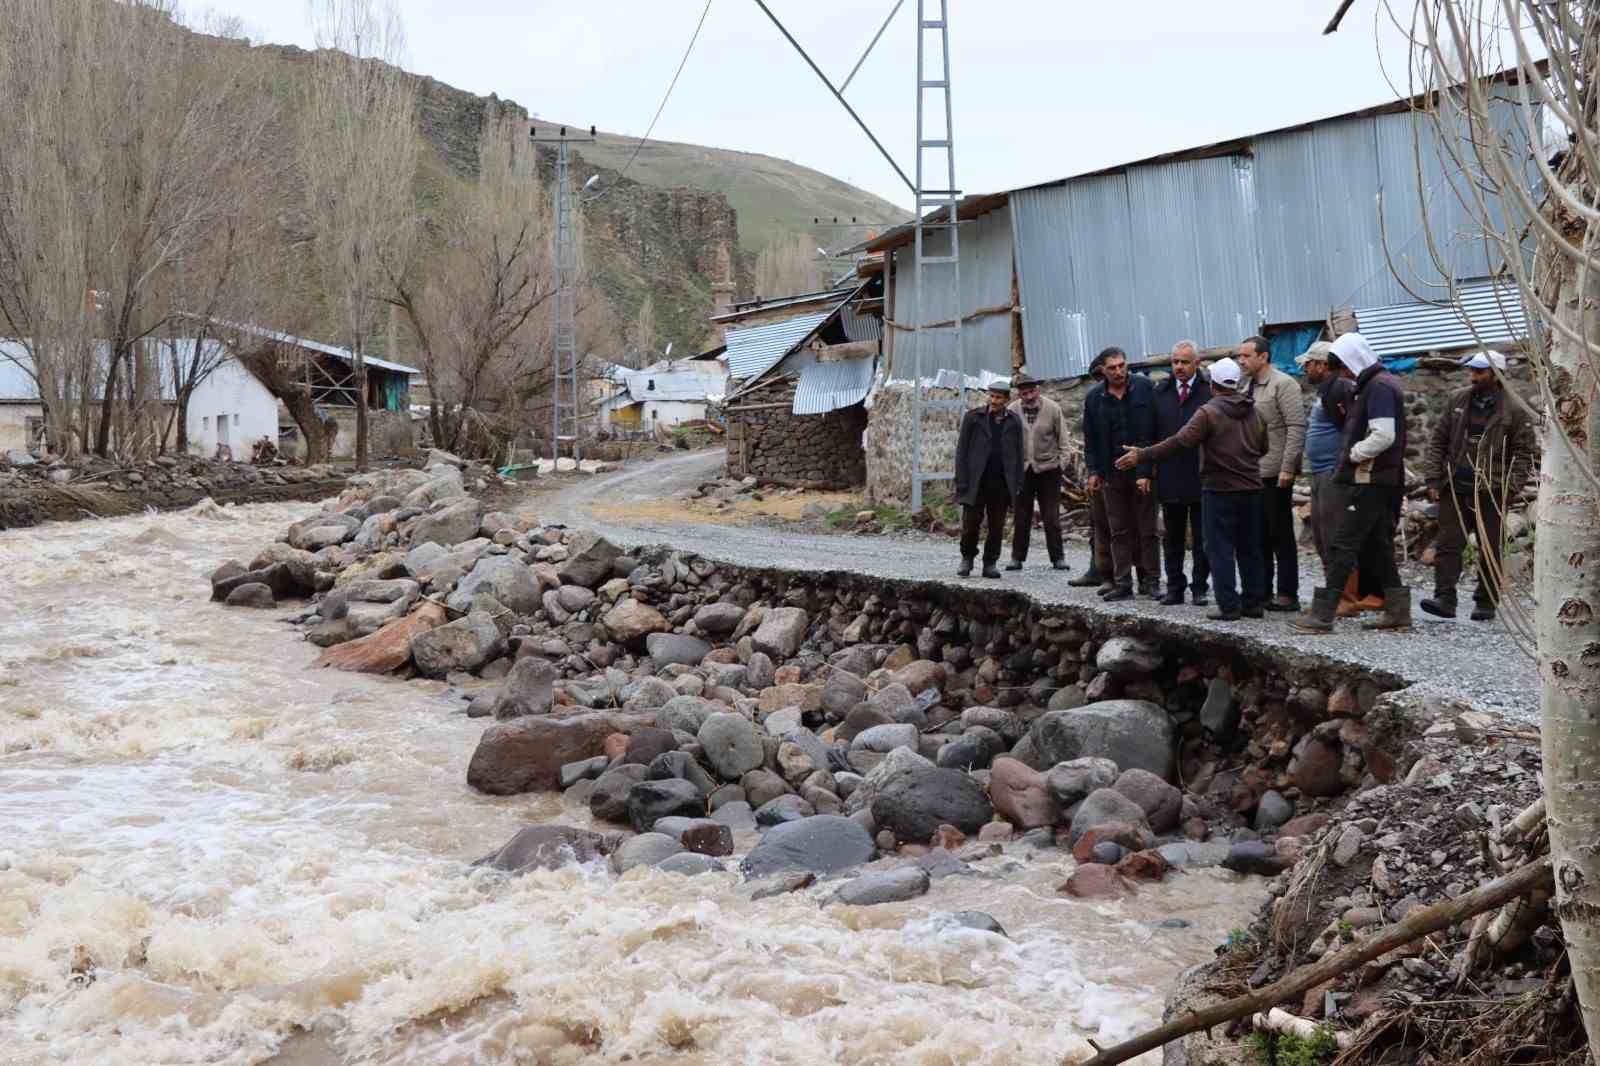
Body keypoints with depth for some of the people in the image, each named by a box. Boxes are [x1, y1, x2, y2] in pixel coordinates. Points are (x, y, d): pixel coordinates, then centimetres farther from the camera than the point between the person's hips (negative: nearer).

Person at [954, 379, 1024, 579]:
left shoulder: (1014, 422, 7)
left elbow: (1018, 454, 10)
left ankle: (990, 564, 15)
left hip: (1001, 483, 2)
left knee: (997, 527, 4)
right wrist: (962, 482, -7)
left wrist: (1017, 485, 3)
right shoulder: (973, 417, 1)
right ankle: (967, 558, 19)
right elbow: (962, 450, 0)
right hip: (976, 482, -2)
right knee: (971, 523, -2)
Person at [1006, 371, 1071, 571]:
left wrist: (1059, 458, -3)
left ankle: (1058, 557, 9)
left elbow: (1062, 439, 1)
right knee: (1021, 517, 8)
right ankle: (1017, 557, 15)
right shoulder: (1012, 411, -7)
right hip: (1022, 470, 1)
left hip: (1048, 469, -1)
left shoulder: (1053, 408, -8)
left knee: (1051, 517, 1)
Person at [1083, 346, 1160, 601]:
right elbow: (1090, 438, 11)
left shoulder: (1144, 388, -4)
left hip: (1142, 471, -2)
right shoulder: (1094, 398, 4)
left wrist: (1147, 469, -12)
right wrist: (1093, 471, 2)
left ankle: (1149, 580, 10)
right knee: (1119, 531, 6)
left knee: (1146, 529, 3)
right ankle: (1122, 583, 10)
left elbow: (1152, 430, -6)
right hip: (1112, 474, 3)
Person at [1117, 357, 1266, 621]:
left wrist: (1142, 455, -16)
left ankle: (1228, 606, -4)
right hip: (1251, 489, 6)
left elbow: (1179, 442, -18)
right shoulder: (1254, 412, 8)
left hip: (1219, 490, -6)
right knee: (1250, 548, 12)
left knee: (1220, 549, -2)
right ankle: (1253, 602, 15)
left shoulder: (1209, 412, -12)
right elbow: (1263, 448, 16)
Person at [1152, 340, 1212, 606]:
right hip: (1169, 475, 4)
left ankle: (1199, 586, 12)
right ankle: (1175, 587, 17)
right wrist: (1150, 465, 3)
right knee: (1172, 536, 10)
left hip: (1201, 475, -4)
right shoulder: (1160, 392, 7)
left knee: (1202, 537, 4)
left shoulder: (1209, 391, -5)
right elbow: (1153, 431, 7)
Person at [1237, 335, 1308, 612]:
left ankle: (1287, 594, 3)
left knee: (1281, 535, -2)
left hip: (1274, 474, -8)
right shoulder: (1250, 387, 15)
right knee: (1259, 535, 12)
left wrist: (1287, 468, -19)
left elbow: (1296, 428, -15)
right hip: (1251, 473, 8)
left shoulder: (1283, 384, -9)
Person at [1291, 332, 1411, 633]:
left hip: (1369, 481, -11)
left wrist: (1353, 454, -12)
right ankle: (1397, 612, 20)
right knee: (1380, 545, 15)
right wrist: (1353, 453, 11)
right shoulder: (1380, 383, 17)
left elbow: (1384, 436, -24)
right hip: (1383, 480, 11)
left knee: (1343, 546, -9)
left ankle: (1322, 614, -9)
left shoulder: (1378, 387, -16)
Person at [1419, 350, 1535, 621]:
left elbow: (1523, 453, -2)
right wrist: (1433, 479, 1)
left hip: (1490, 492, -3)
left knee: (1489, 550, 5)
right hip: (1454, 488, 3)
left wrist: (1509, 488, -11)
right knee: (1448, 544, -4)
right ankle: (1444, 598, -4)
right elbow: (1438, 440, 9)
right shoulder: (1457, 400, 7)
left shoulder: (1514, 411, -3)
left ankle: (1486, 604, 14)